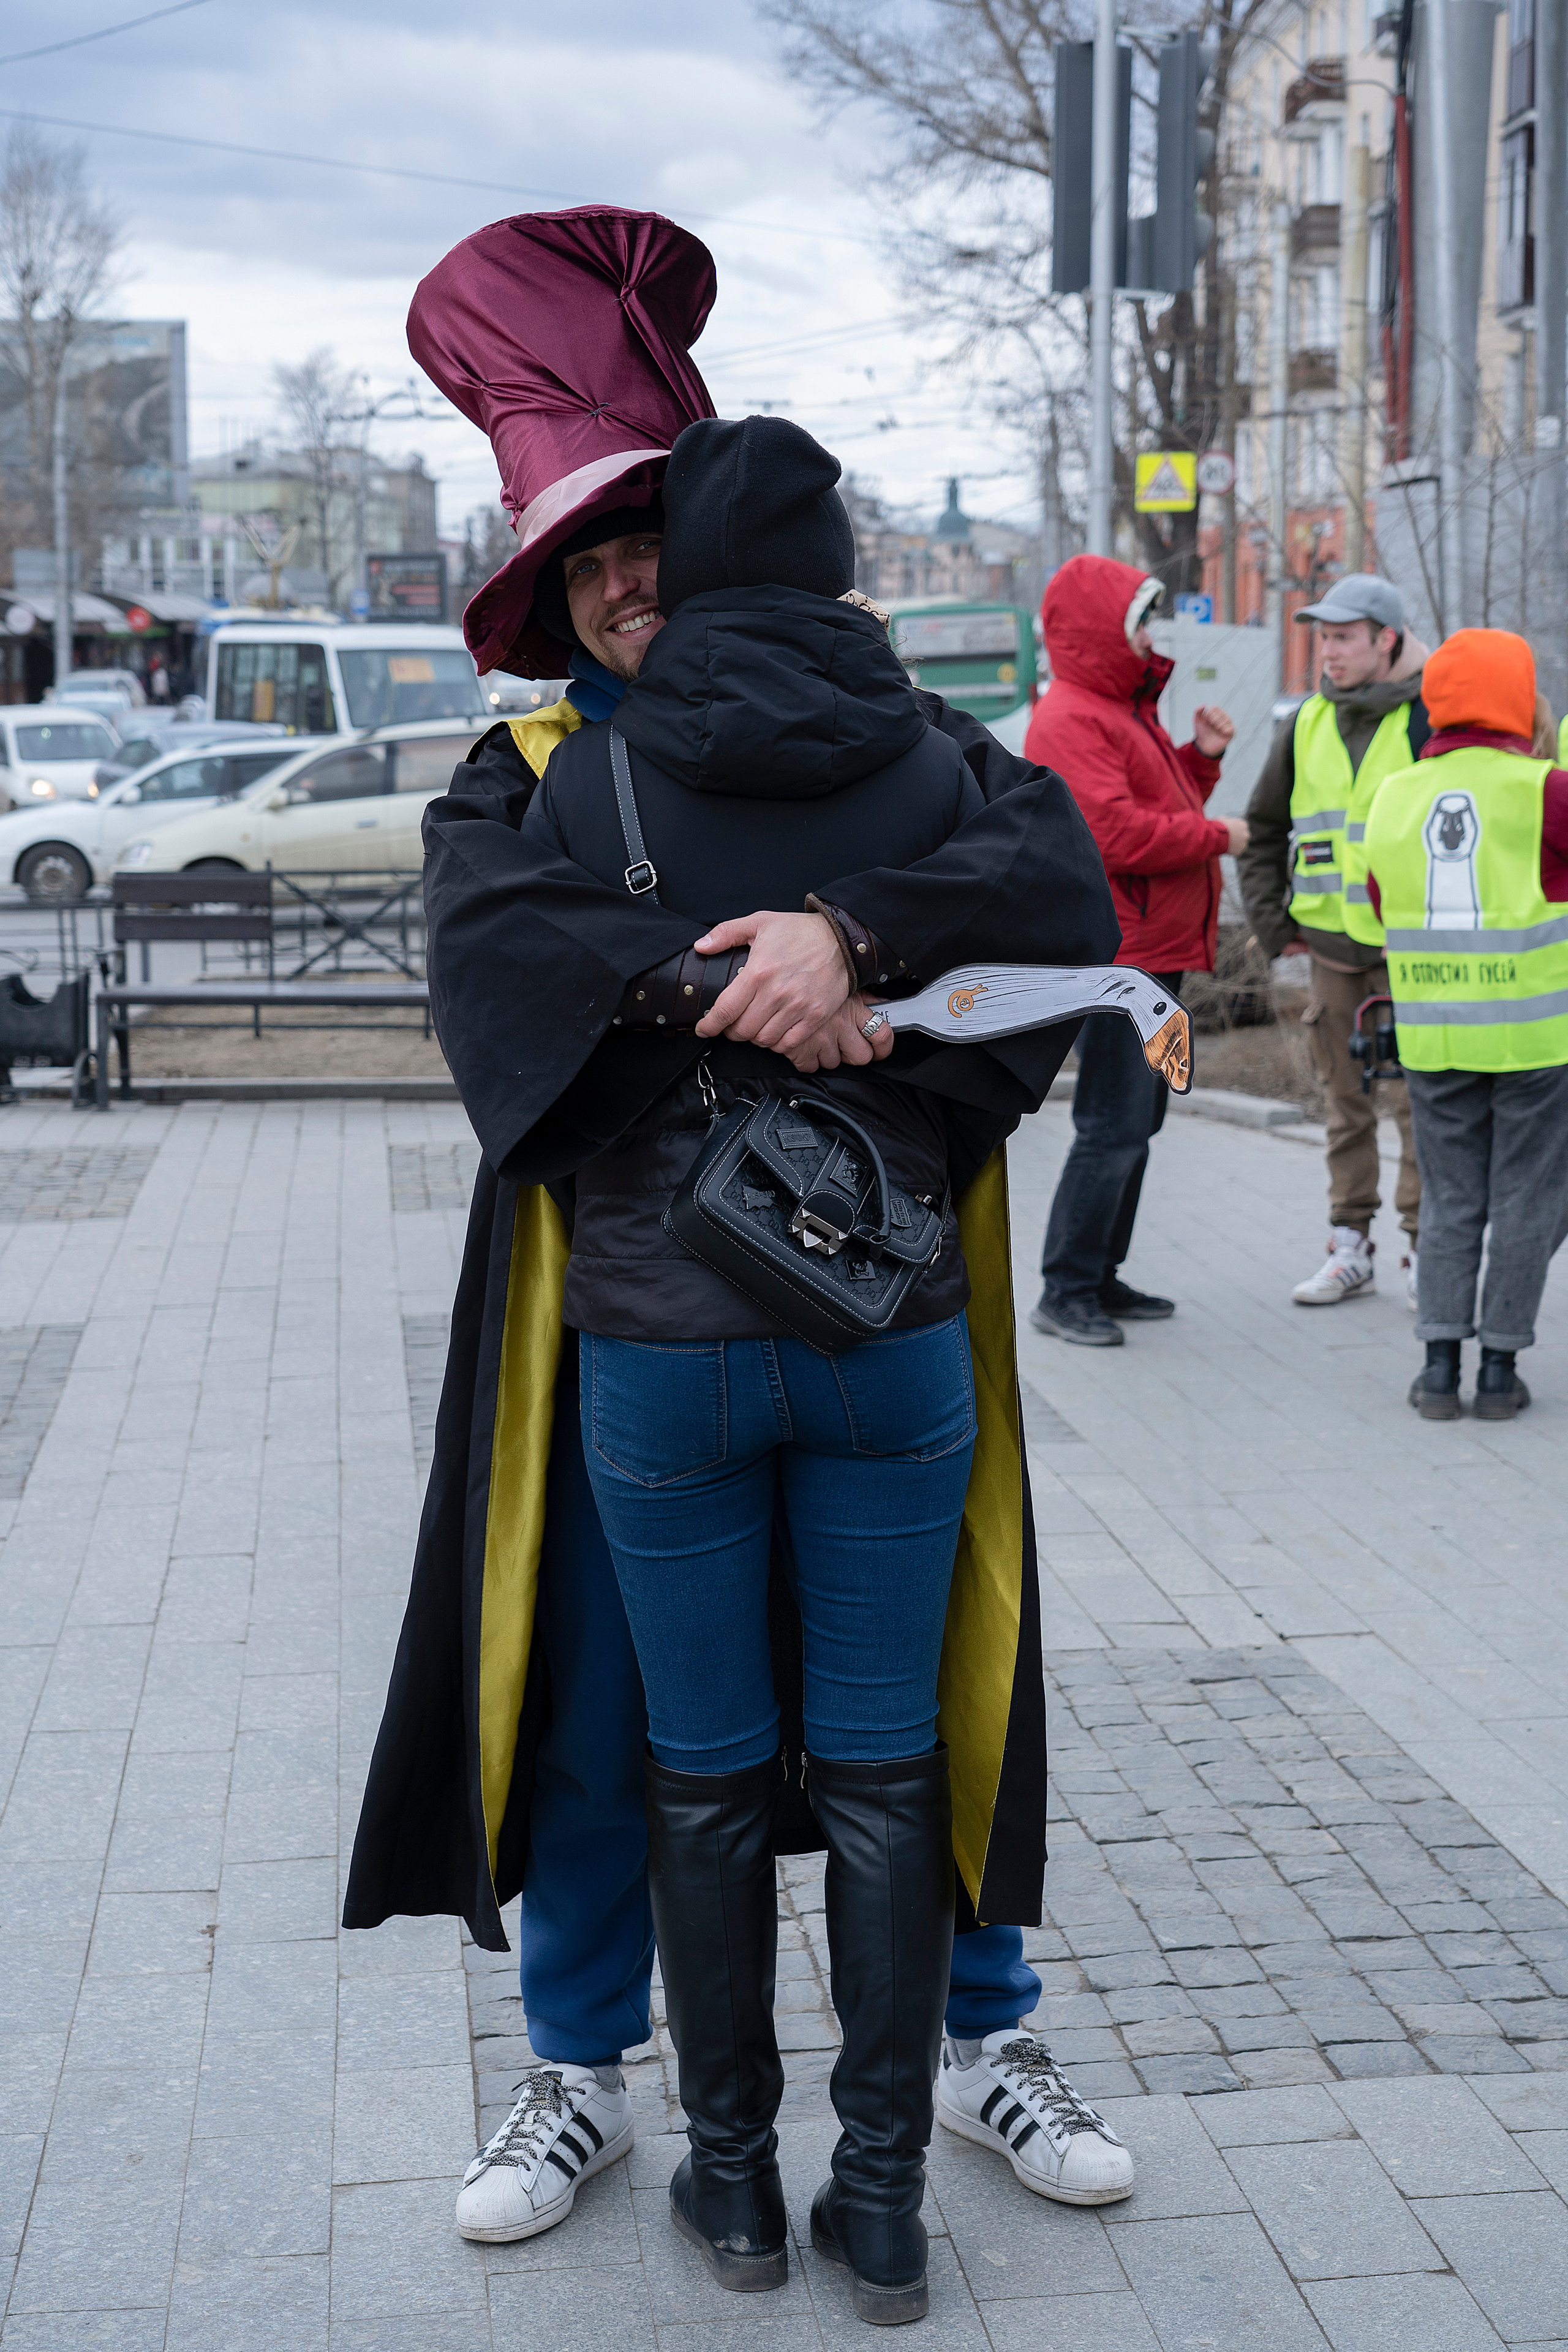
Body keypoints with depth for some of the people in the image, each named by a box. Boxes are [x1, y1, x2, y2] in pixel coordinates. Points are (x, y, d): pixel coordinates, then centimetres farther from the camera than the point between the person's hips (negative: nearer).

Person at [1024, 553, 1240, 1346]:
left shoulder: (1123, 710, 21)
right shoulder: (1072, 721, -15)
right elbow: (1115, 833, -25)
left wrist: (1201, 756, 9)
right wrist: (1216, 836, -14)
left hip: (1153, 954, 11)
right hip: (1114, 959, -11)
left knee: (1136, 1122, 15)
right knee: (1113, 1127, -10)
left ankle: (1100, 1278, 23)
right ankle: (1065, 1292, -3)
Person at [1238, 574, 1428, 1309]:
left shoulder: (1430, 722, -6)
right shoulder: (1307, 726, 9)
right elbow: (1262, 829, 18)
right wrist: (1272, 922, 9)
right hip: (1330, 949, 5)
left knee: (1417, 1102, -3)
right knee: (1345, 1102, 10)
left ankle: (1422, 1251, 7)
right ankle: (1350, 1249, 17)